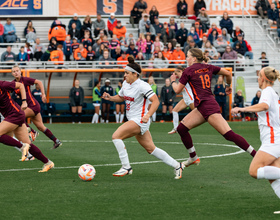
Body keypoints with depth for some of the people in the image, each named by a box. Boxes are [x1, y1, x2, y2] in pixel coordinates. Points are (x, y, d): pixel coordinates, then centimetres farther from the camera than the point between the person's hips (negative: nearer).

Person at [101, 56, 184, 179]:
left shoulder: (142, 86, -16)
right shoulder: (125, 84, 9)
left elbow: (155, 101, -22)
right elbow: (121, 97, 26)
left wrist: (147, 115, -34)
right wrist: (110, 98, 6)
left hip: (140, 120, -9)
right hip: (133, 120, 9)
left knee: (116, 136, -19)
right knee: (151, 149, 11)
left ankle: (126, 167, -11)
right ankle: (177, 166, 20)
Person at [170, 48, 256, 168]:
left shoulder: (188, 71, -4)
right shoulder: (208, 67, 13)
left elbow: (177, 90, 3)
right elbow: (228, 73, 16)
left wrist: (173, 81, 23)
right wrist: (228, 86, 34)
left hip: (208, 107, -9)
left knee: (229, 134, -14)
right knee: (181, 128, 10)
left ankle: (257, 155, -19)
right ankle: (193, 158, 19)